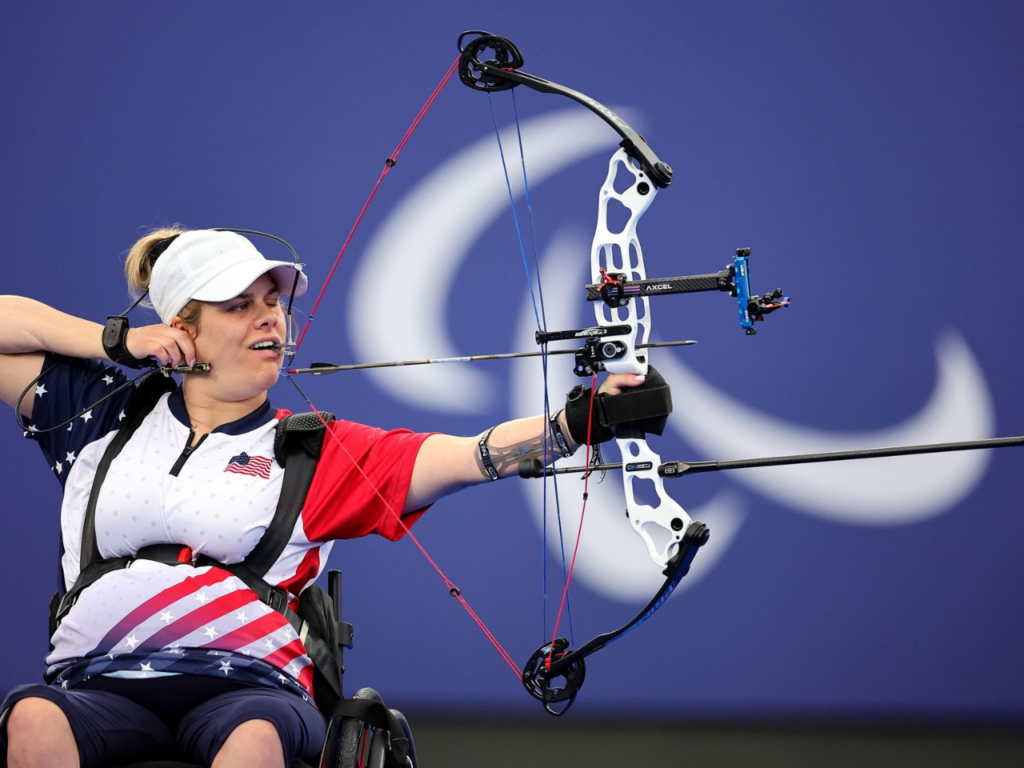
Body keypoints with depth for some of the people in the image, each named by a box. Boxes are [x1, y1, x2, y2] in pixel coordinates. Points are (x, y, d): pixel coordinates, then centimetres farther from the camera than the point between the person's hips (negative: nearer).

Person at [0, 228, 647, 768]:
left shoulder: (315, 452, 11)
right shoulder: (104, 417, 17)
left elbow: (470, 457, -2)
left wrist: (582, 421, -19)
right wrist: (119, 341, 10)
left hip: (248, 687, -1)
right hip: (102, 687, 1)